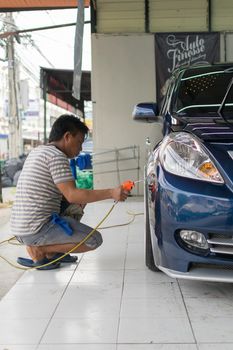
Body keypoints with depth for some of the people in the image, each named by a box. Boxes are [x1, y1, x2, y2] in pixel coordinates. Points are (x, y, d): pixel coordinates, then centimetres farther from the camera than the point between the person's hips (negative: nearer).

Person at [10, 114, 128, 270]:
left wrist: (79, 197, 10)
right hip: (36, 229, -9)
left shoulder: (37, 151, 15)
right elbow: (71, 195, -20)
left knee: (79, 201, 23)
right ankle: (39, 251, -4)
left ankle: (51, 252, 15)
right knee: (94, 240, -4)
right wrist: (111, 193, -17)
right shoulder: (57, 156, -13)